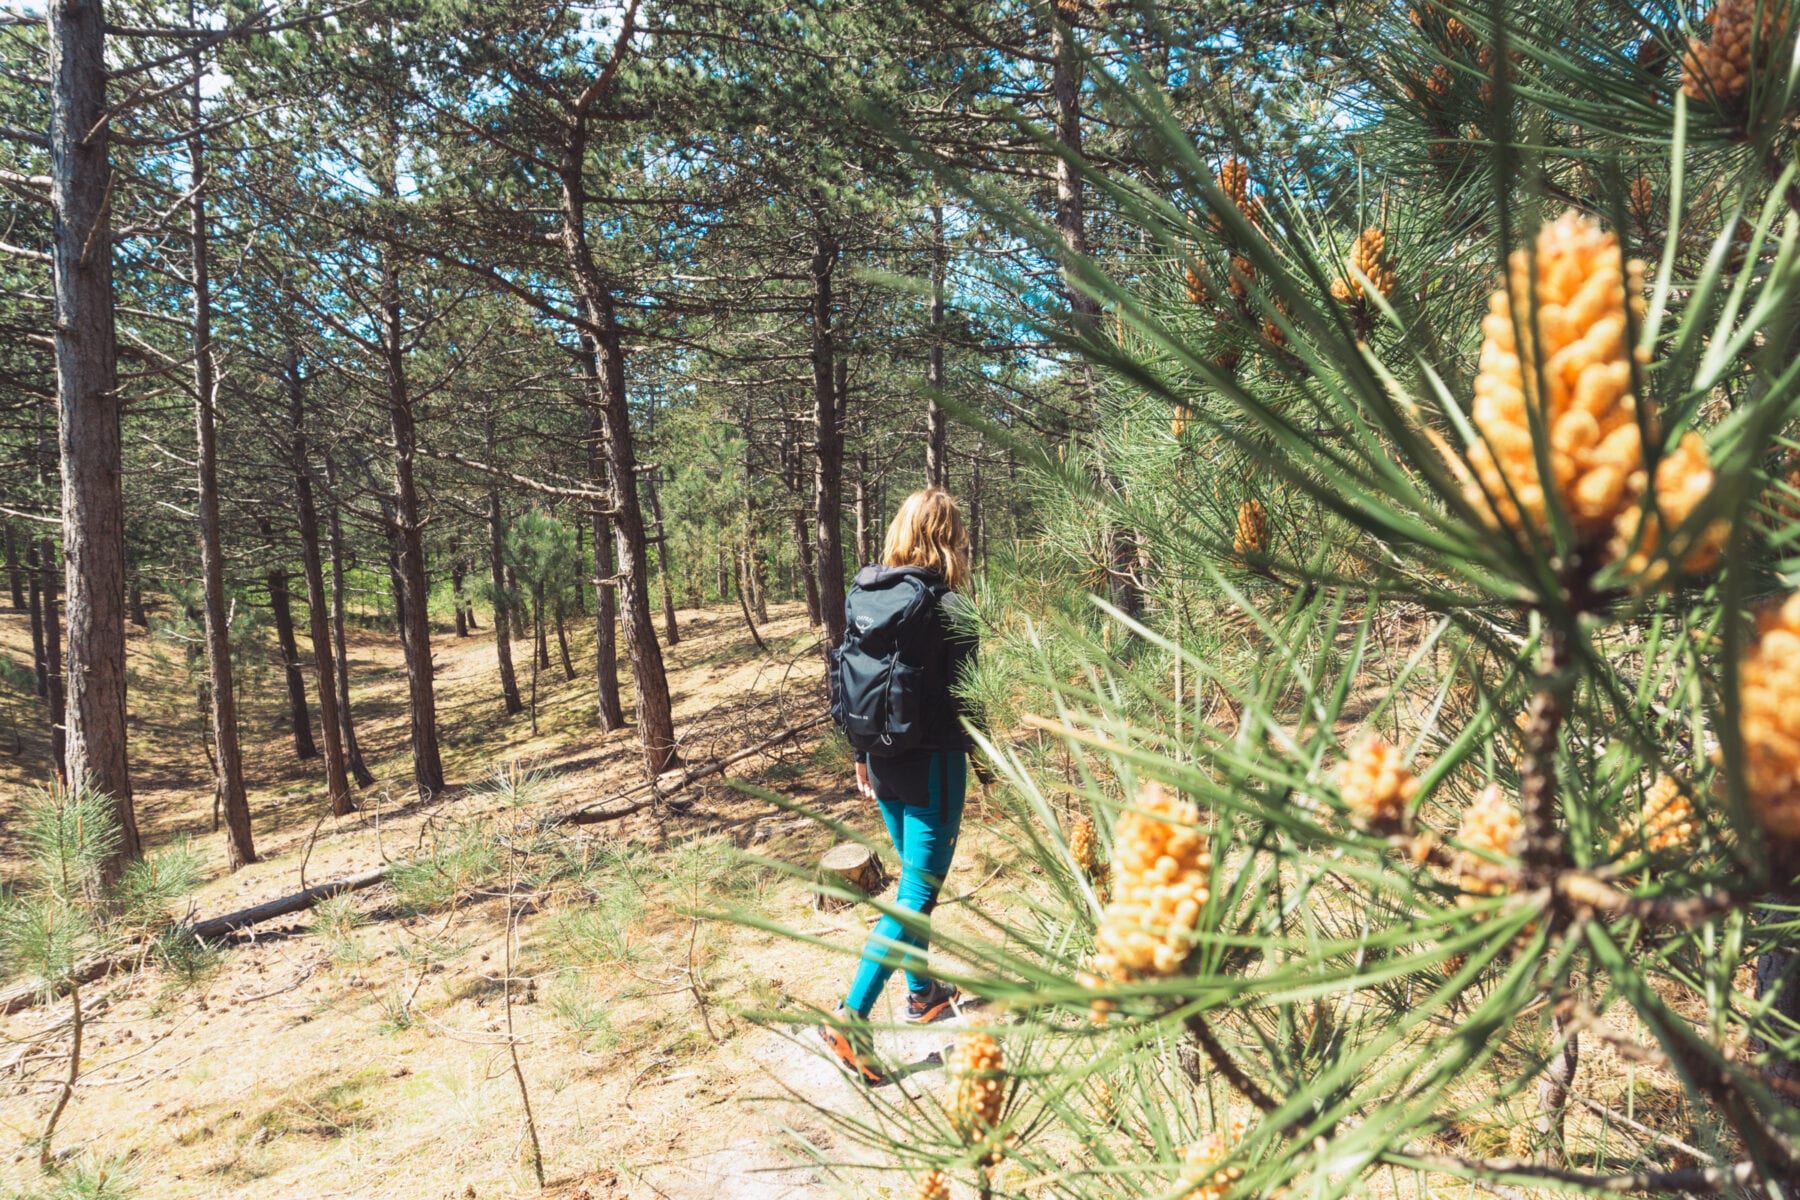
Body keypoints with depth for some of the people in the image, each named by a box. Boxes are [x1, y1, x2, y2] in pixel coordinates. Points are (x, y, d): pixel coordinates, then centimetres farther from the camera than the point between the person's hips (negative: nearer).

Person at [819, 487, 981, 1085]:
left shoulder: (864, 595, 3)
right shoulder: (947, 606, -16)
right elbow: (965, 693, -13)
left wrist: (863, 757, 16)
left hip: (885, 764, 7)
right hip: (933, 765, -7)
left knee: (915, 876, 23)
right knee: (917, 894, -1)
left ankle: (921, 993, 36)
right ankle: (852, 1016, -6)